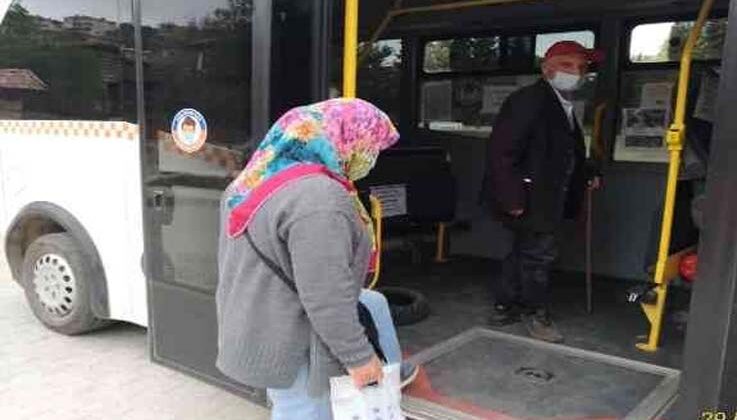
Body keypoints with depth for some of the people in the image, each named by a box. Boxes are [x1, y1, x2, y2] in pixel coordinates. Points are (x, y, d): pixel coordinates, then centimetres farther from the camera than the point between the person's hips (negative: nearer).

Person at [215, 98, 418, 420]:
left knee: (374, 304, 20)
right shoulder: (319, 197, -29)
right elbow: (326, 295, -28)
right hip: (284, 344, -9)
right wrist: (358, 356, -16)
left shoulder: (258, 179, 2)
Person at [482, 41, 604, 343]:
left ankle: (504, 307, 33)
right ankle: (535, 312, 21)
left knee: (524, 251, 18)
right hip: (528, 199, -10)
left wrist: (587, 173, 8)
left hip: (546, 200, 10)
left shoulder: (563, 107, 13)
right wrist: (512, 198, -26)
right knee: (539, 251, 0)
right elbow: (502, 151, -24)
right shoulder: (528, 101, -18)